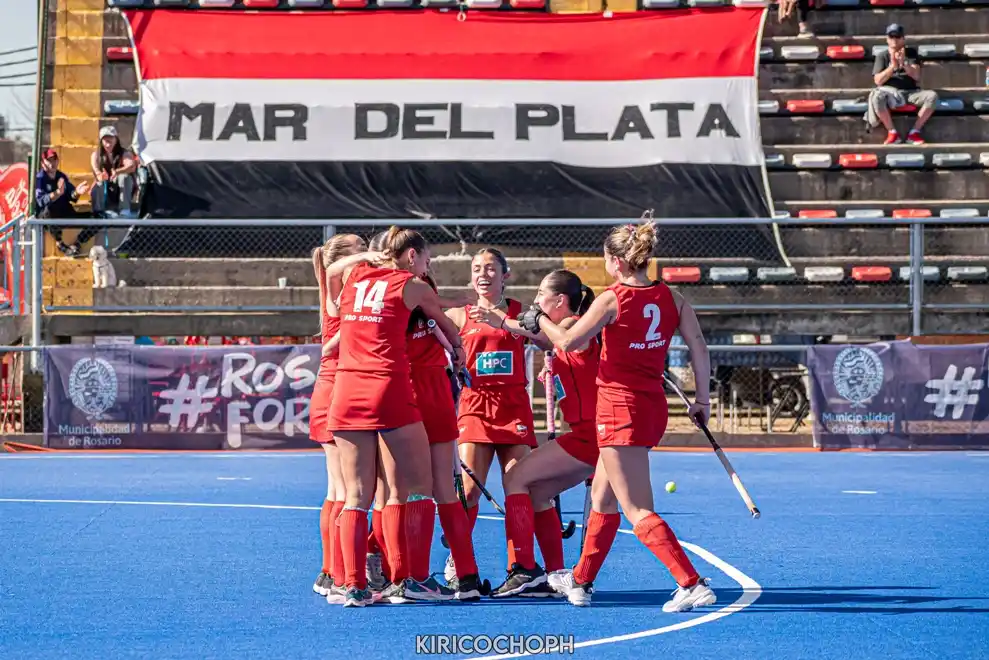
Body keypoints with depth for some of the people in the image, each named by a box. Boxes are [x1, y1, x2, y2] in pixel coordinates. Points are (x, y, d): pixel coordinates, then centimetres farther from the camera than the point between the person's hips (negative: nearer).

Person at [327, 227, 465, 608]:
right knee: (415, 488, 4)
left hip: (345, 392, 5)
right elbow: (447, 325, 23)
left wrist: (367, 256, 39)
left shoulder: (353, 275, 16)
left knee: (357, 495, 5)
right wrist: (459, 352, 42)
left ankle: (354, 586, -1)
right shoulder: (413, 286, 6)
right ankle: (410, 579, 0)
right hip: (390, 390, -5)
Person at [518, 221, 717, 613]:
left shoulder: (612, 299, -13)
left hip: (620, 409, -8)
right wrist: (703, 399, 10)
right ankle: (581, 581, 35)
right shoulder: (671, 298, 4)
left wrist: (538, 320, 7)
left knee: (638, 513, -8)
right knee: (602, 497, 23)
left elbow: (567, 342, -11)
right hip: (654, 408, 8)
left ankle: (693, 584, -20)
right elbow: (699, 348, 2)